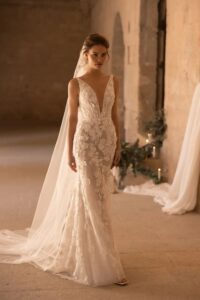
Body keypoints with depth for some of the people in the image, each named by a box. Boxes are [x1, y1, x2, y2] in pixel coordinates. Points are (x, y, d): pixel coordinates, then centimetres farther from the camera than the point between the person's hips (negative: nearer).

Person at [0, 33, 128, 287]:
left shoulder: (113, 81, 7)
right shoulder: (76, 83, -5)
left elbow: (114, 115, 11)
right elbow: (72, 119, -5)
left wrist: (118, 145, 8)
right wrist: (69, 153, -8)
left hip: (107, 142, 5)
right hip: (85, 143, -5)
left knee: (101, 198, 11)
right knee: (91, 201, -4)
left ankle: (84, 251, 31)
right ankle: (105, 264, 3)